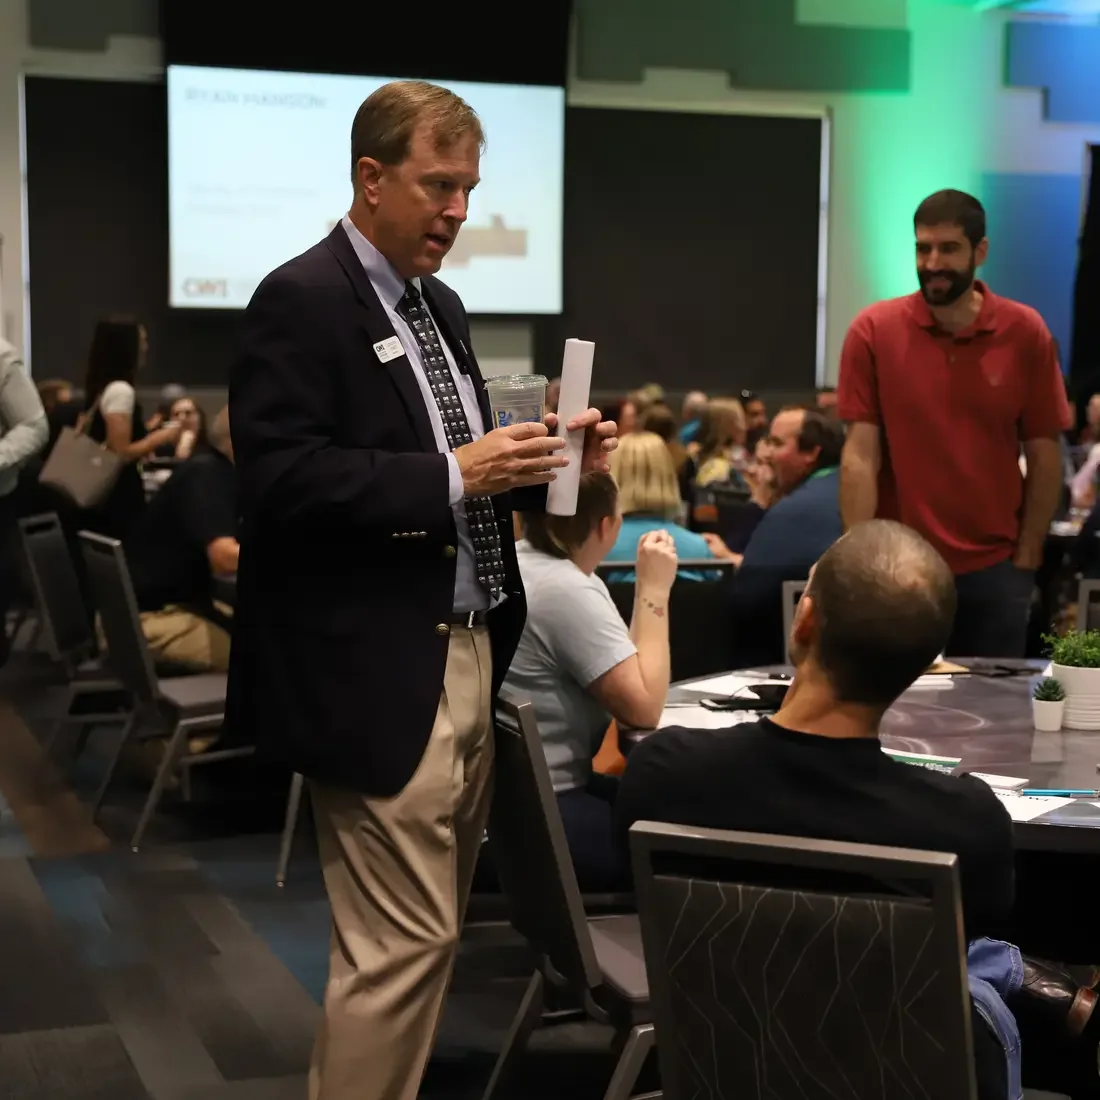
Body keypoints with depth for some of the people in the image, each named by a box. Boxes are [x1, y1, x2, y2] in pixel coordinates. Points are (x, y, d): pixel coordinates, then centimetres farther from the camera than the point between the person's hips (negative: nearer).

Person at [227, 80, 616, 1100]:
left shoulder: (437, 304, 16)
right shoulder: (301, 300, -11)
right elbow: (278, 479, -21)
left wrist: (545, 459, 2)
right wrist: (452, 476, -24)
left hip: (467, 657, 9)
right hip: (378, 674, -9)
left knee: (427, 930, 15)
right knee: (402, 941, -5)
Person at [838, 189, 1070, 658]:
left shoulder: (1025, 332, -2)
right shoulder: (873, 331, -5)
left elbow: (1044, 457, 2)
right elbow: (860, 456, -7)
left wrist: (1026, 558, -2)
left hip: (995, 569, 1)